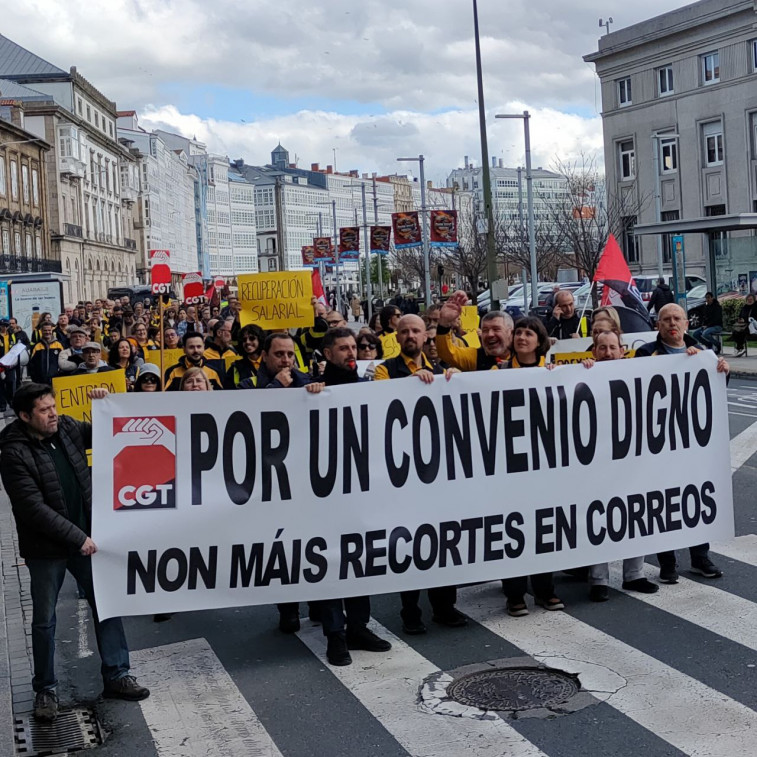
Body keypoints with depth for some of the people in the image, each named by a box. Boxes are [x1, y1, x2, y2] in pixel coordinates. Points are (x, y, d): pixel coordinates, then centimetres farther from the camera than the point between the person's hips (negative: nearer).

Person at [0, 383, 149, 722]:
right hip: (46, 548, -5)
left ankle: (116, 676, 21)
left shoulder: (67, 428, -2)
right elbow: (34, 507, -22)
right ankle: (45, 690, 25)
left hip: (86, 537, 5)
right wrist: (77, 537, -22)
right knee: (44, 621, 9)